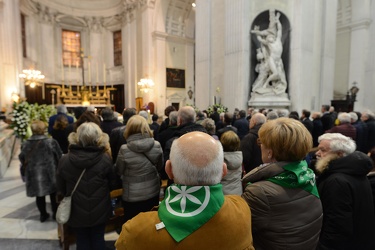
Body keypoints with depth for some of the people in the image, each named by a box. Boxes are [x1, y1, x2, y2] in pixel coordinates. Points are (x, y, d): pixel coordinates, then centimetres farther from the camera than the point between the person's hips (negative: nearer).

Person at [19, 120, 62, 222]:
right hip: (49, 174, -3)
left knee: (39, 196, 19)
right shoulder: (51, 142, -16)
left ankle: (43, 214, 32)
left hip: (33, 176, 3)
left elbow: (22, 160, 8)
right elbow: (59, 157, -9)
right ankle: (55, 213, 27)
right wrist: (59, 169, 10)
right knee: (53, 194, 15)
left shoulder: (25, 144, -4)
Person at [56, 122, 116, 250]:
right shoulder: (105, 159, -21)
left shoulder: (64, 160, -15)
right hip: (99, 211, -1)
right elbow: (112, 184, -7)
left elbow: (60, 188, -1)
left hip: (76, 212, 1)